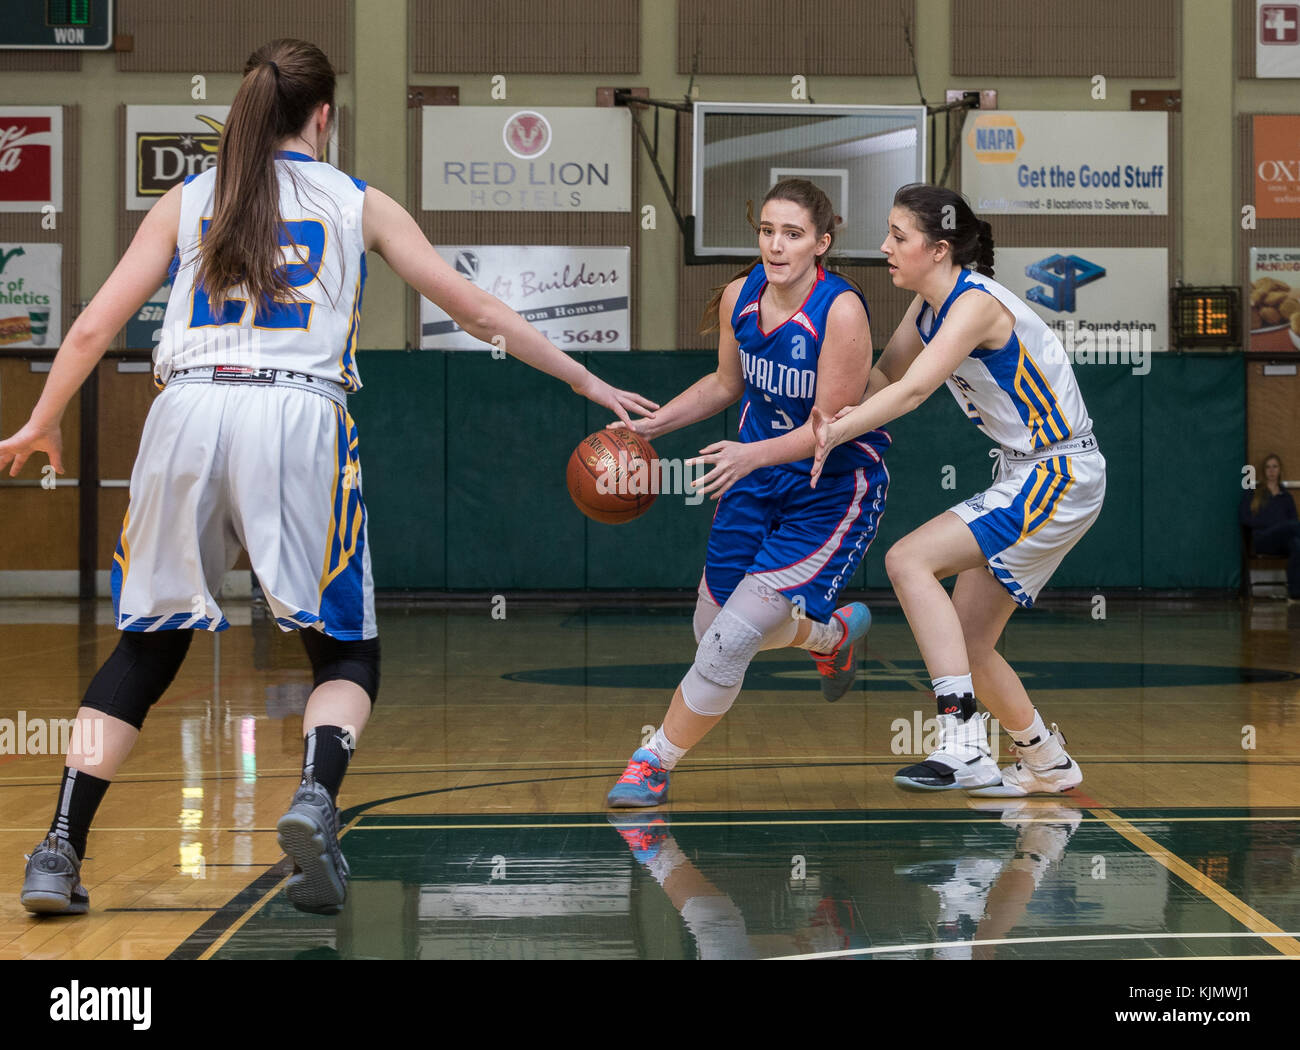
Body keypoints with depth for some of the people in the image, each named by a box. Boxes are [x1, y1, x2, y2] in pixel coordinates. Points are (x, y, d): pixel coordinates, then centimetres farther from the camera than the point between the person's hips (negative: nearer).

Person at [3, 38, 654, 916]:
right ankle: (316, 795, -20)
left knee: (146, 646, 16)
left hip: (186, 414, 2)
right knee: (347, 652, 11)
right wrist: (587, 383, 22)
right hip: (298, 419, -2)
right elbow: (478, 311, 15)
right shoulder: (358, 204, 15)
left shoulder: (186, 202, 19)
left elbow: (92, 329, 13)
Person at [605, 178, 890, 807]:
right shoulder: (740, 296, -5)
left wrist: (753, 454, -37)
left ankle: (655, 763, 7)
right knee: (712, 630, 16)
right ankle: (833, 633, 44)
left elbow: (830, 425, -24)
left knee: (731, 641, -13)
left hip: (833, 490, -7)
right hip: (758, 478, 7)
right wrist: (651, 425, 5)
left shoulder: (841, 311, -24)